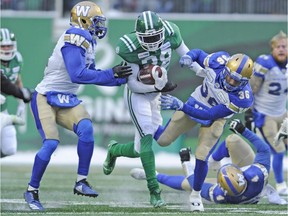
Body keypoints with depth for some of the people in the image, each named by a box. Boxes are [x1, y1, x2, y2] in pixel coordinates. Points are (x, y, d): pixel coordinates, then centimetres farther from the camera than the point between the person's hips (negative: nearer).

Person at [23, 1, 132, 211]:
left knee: (86, 128, -17)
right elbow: (78, 75, -29)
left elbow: (92, 75, 17)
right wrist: (111, 74, -26)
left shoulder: (87, 42, 9)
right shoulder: (74, 40, -20)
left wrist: (122, 78, 11)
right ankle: (32, 190, 1)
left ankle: (81, 181, -9)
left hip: (67, 100, 8)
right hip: (46, 98, -8)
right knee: (51, 143, -16)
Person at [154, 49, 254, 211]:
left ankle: (196, 195, 13)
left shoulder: (243, 98, -36)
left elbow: (210, 115, -33)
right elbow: (199, 53, -7)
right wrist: (189, 57, -32)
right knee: (163, 140, 8)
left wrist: (180, 106, -38)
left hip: (215, 117, -2)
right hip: (196, 102, 3)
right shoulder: (219, 61, -30)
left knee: (202, 157, -12)